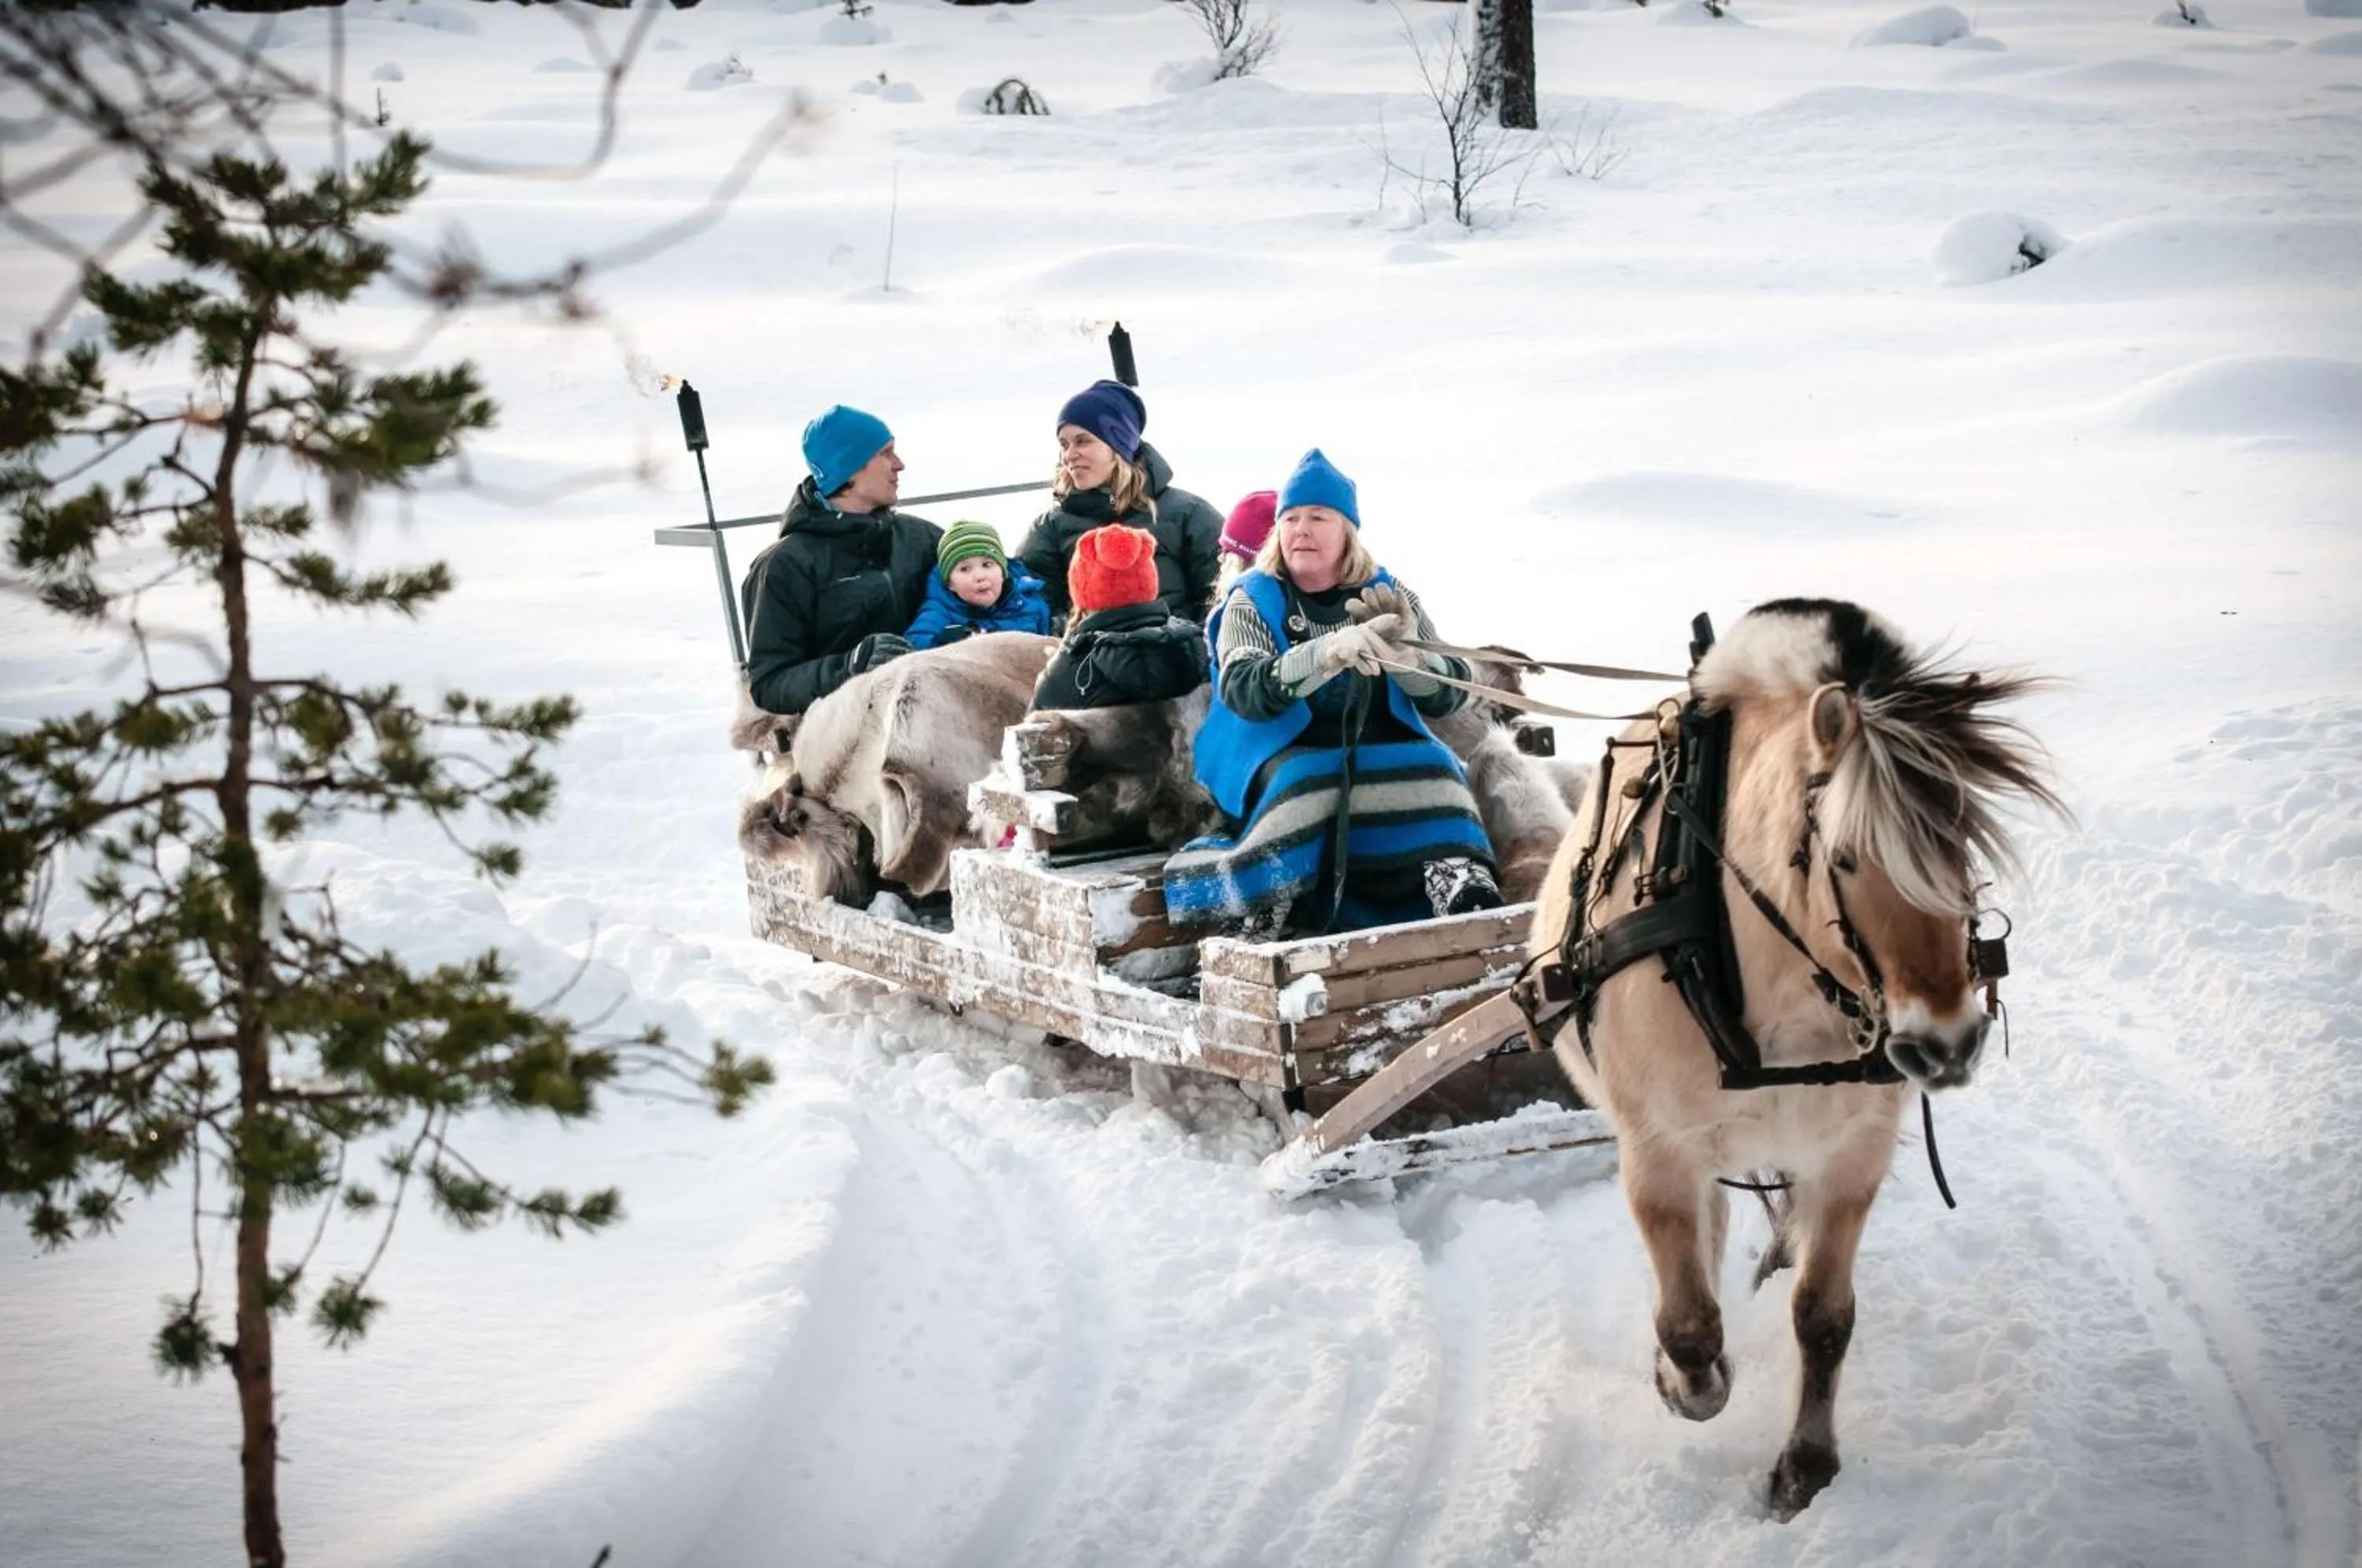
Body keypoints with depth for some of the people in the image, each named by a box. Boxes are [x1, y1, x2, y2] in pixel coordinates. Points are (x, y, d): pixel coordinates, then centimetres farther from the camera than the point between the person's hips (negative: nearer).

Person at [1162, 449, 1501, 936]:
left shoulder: (1390, 597, 11)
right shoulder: (1252, 602, 4)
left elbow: (1449, 695, 2)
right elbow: (1240, 690, -15)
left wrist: (1406, 653, -21)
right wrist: (1326, 653, -33)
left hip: (1384, 751, 2)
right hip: (1288, 756, -2)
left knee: (1432, 774, -29)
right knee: (1307, 785, -35)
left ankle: (1461, 881, -48)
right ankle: (1254, 910, -39)